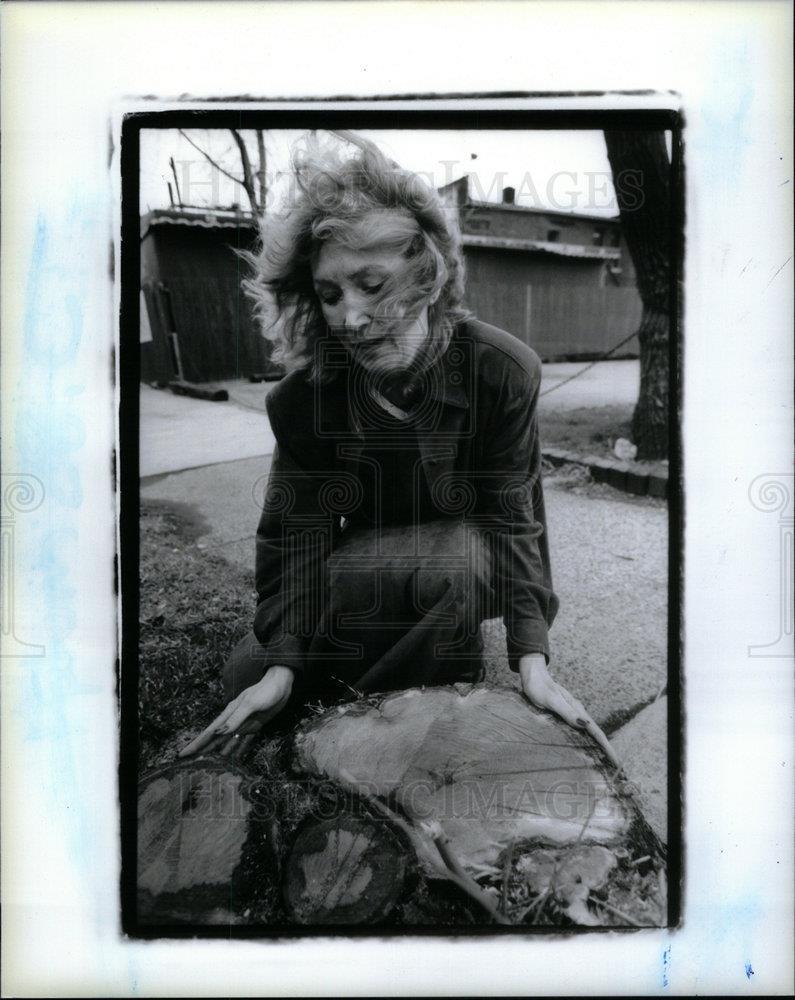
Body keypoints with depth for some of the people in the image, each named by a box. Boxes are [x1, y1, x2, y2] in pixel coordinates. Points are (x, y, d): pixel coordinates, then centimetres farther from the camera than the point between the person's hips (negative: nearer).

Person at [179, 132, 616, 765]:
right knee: (247, 677, -11)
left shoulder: (503, 370, -24)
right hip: (366, 562, 3)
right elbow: (298, 531, -20)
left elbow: (512, 517, -23)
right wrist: (280, 668, -32)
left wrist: (532, 661, -33)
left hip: (461, 545, -2)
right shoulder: (303, 396, -18)